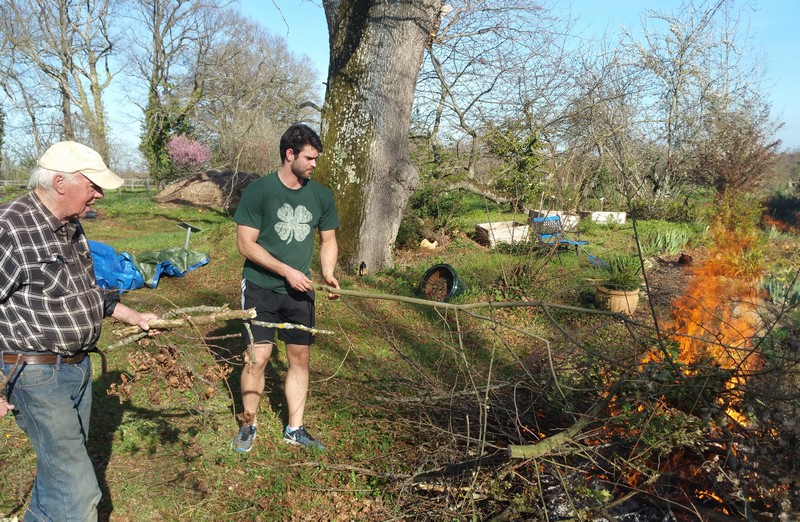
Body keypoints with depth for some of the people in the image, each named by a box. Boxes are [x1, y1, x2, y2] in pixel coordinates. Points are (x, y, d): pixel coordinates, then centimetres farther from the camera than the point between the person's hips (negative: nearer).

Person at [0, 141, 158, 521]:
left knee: (61, 464, 24)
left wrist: (130, 316, 19)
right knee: (77, 491, -5)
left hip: (79, 366, 9)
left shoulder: (71, 227, 8)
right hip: (36, 374, -9)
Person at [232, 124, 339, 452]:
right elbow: (245, 243, -12)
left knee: (300, 357, 8)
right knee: (257, 357, -5)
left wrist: (328, 273, -6)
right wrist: (287, 271, -18)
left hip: (300, 290, 4)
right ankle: (248, 424, 18)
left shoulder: (321, 195, 2)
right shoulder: (259, 191, -11)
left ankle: (295, 429, 23)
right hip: (261, 287, -4)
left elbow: (328, 240, 12)